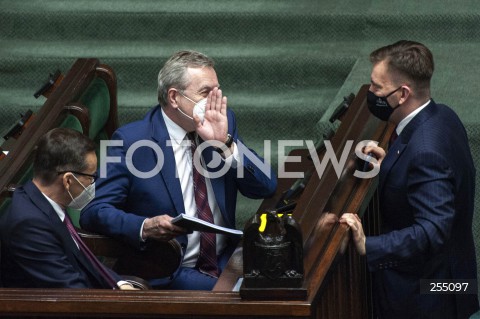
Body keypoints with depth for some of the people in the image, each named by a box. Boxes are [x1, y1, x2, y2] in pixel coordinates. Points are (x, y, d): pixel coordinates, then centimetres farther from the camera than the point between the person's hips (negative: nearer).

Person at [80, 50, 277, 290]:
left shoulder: (223, 123, 6)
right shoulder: (131, 140, -8)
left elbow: (266, 187, 2)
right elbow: (93, 211, -10)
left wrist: (224, 143, -12)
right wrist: (146, 227, -27)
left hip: (226, 261, 6)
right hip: (168, 275, -6)